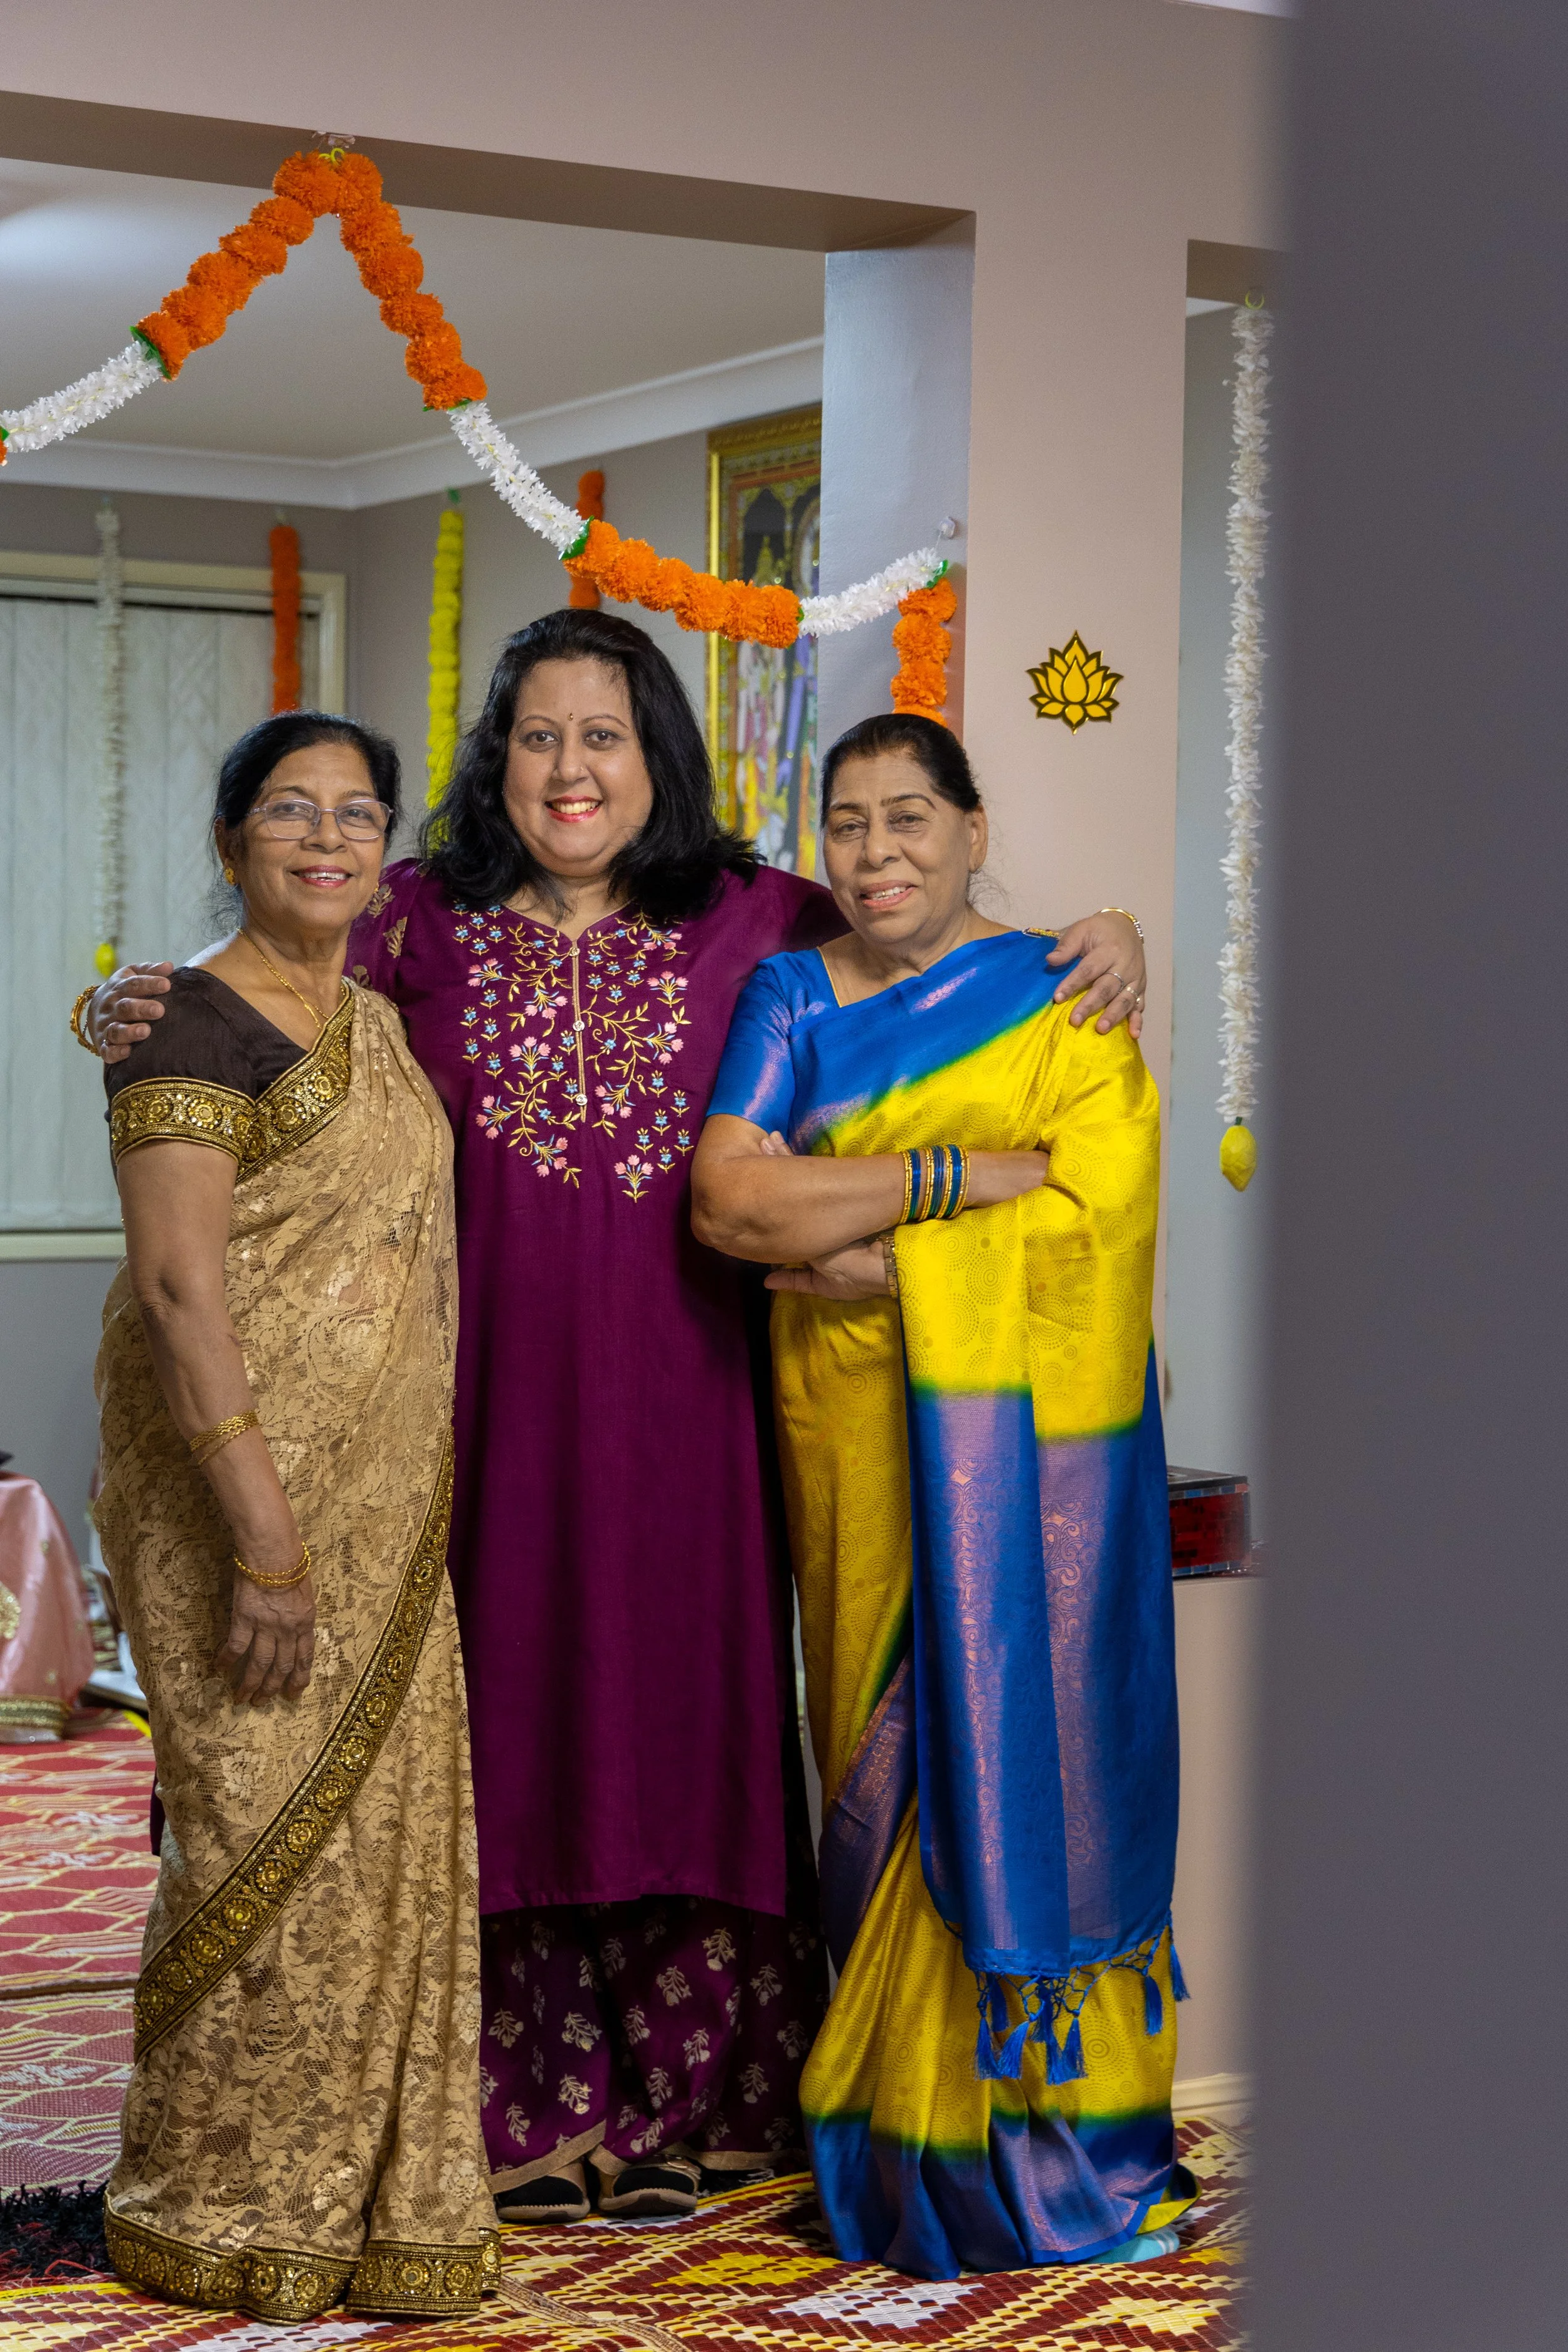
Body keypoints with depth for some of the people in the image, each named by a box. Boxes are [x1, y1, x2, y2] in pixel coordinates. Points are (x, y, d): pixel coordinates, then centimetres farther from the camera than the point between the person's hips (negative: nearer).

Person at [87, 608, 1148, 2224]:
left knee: (673, 1712, 6)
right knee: (503, 1713, 4)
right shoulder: (420, 921, 4)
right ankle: (521, 2109, 16)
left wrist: (1097, 938, 0)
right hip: (487, 1394, 0)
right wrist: (137, 1013, -8)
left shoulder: (749, 920, 4)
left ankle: (672, 2105, 19)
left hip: (678, 1392, 0)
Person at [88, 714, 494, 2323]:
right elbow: (179, 1286, -19)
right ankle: (221, 2217, 11)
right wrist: (264, 1540, -23)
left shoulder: (375, 1023, 14)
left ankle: (364, 2200, 21)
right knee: (273, 1832, -4)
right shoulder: (195, 1024, -12)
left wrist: (414, 1505, 17)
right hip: (241, 1486, -8)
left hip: (385, 1508, 8)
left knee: (386, 1827, 10)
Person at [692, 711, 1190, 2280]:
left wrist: (871, 1253, -13)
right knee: (884, 1757, 1)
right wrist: (966, 1171, -14)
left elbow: (1091, 1218, -11)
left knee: (1026, 1746, -3)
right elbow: (724, 1195, -6)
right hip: (855, 1435, 2)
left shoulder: (1063, 1007, 3)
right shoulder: (792, 1000, 10)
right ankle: (899, 2133, 7)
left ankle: (1049, 2133, 5)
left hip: (1020, 1444, -2)